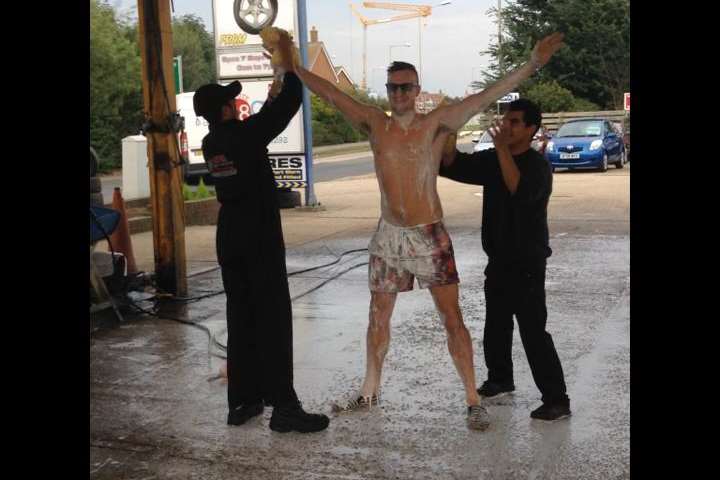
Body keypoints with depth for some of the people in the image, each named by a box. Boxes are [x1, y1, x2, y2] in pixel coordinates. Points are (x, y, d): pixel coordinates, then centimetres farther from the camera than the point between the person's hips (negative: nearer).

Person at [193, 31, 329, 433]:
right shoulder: (245, 135, -15)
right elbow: (289, 105, -12)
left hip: (230, 240, 8)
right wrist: (289, 60, 1)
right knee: (274, 319, -5)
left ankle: (243, 400, 16)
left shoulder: (211, 143, 7)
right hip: (261, 239, -8)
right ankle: (284, 406, -4)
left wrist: (276, 89, 26)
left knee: (241, 317, 12)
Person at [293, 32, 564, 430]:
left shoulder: (436, 123, -6)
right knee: (378, 316, 15)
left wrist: (532, 64, -22)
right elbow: (329, 93, 3)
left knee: (452, 318, -2)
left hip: (429, 235, -3)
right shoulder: (374, 123, 2)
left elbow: (486, 97, -14)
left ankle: (473, 400, 7)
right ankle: (370, 391, 31)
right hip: (388, 235, 4)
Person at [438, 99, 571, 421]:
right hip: (499, 261, 8)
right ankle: (500, 380, 38)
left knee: (533, 332, -8)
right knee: (496, 326, 19)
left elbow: (521, 192, -35)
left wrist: (503, 149, -36)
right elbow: (452, 167, 2)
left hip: (527, 264, -8)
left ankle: (557, 400, 0)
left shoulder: (538, 166, -15)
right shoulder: (492, 159, 6)